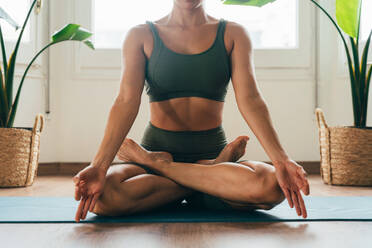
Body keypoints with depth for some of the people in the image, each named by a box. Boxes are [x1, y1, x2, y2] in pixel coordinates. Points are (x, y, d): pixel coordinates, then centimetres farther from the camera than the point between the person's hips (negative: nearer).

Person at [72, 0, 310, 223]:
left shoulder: (233, 34, 4)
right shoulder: (141, 36, 3)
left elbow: (250, 99, -8)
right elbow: (127, 101, -10)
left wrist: (281, 160, -25)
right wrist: (99, 166, -27)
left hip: (212, 151, 1)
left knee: (273, 186, -32)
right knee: (102, 195, -33)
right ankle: (215, 173, -12)